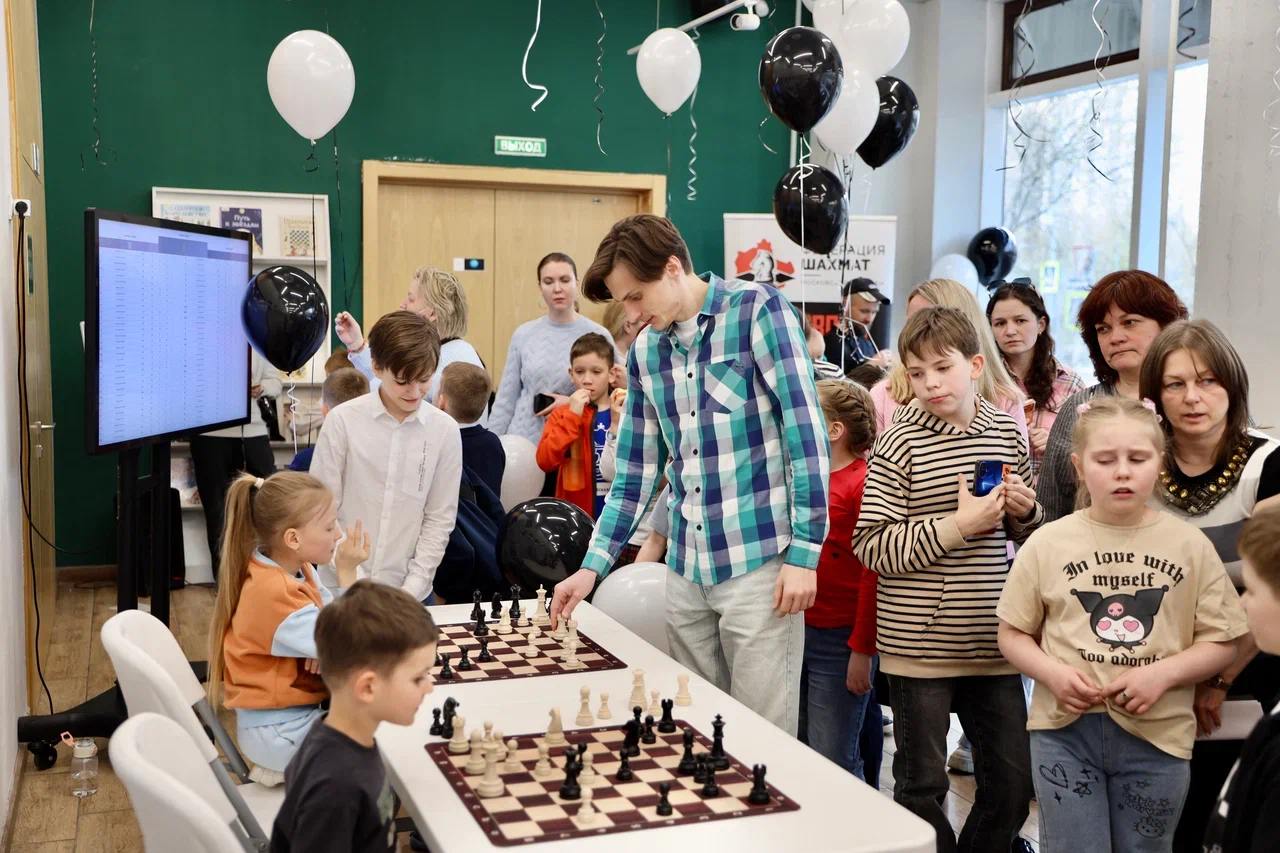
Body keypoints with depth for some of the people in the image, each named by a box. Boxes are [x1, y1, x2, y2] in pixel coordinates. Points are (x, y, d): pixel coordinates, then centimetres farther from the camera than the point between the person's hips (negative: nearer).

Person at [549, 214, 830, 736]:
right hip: (686, 571, 6)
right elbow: (636, 471, 14)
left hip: (759, 564, -5)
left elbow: (806, 432, -10)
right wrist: (592, 567, 8)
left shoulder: (757, 310, -7)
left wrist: (805, 552, -12)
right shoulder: (645, 350, 10)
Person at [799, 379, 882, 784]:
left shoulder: (863, 484, -14)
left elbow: (874, 573, -16)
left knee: (834, 762, 0)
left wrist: (862, 650, -16)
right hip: (797, 631, 8)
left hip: (840, 641, -8)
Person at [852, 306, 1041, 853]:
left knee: (1014, 778, 13)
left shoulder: (1007, 433, 6)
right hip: (920, 643, -4)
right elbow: (870, 546, -14)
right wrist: (957, 526, -19)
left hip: (991, 640, 5)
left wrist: (1025, 512, -2)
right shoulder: (901, 443, -9)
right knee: (922, 785, 7)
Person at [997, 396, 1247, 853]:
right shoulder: (1047, 544, -2)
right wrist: (1053, 673, -13)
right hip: (1065, 730, -1)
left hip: (1156, 734, 1)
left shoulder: (1190, 545, -1)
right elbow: (1013, 634, 5)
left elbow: (1221, 642, 1)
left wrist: (1161, 674, -15)